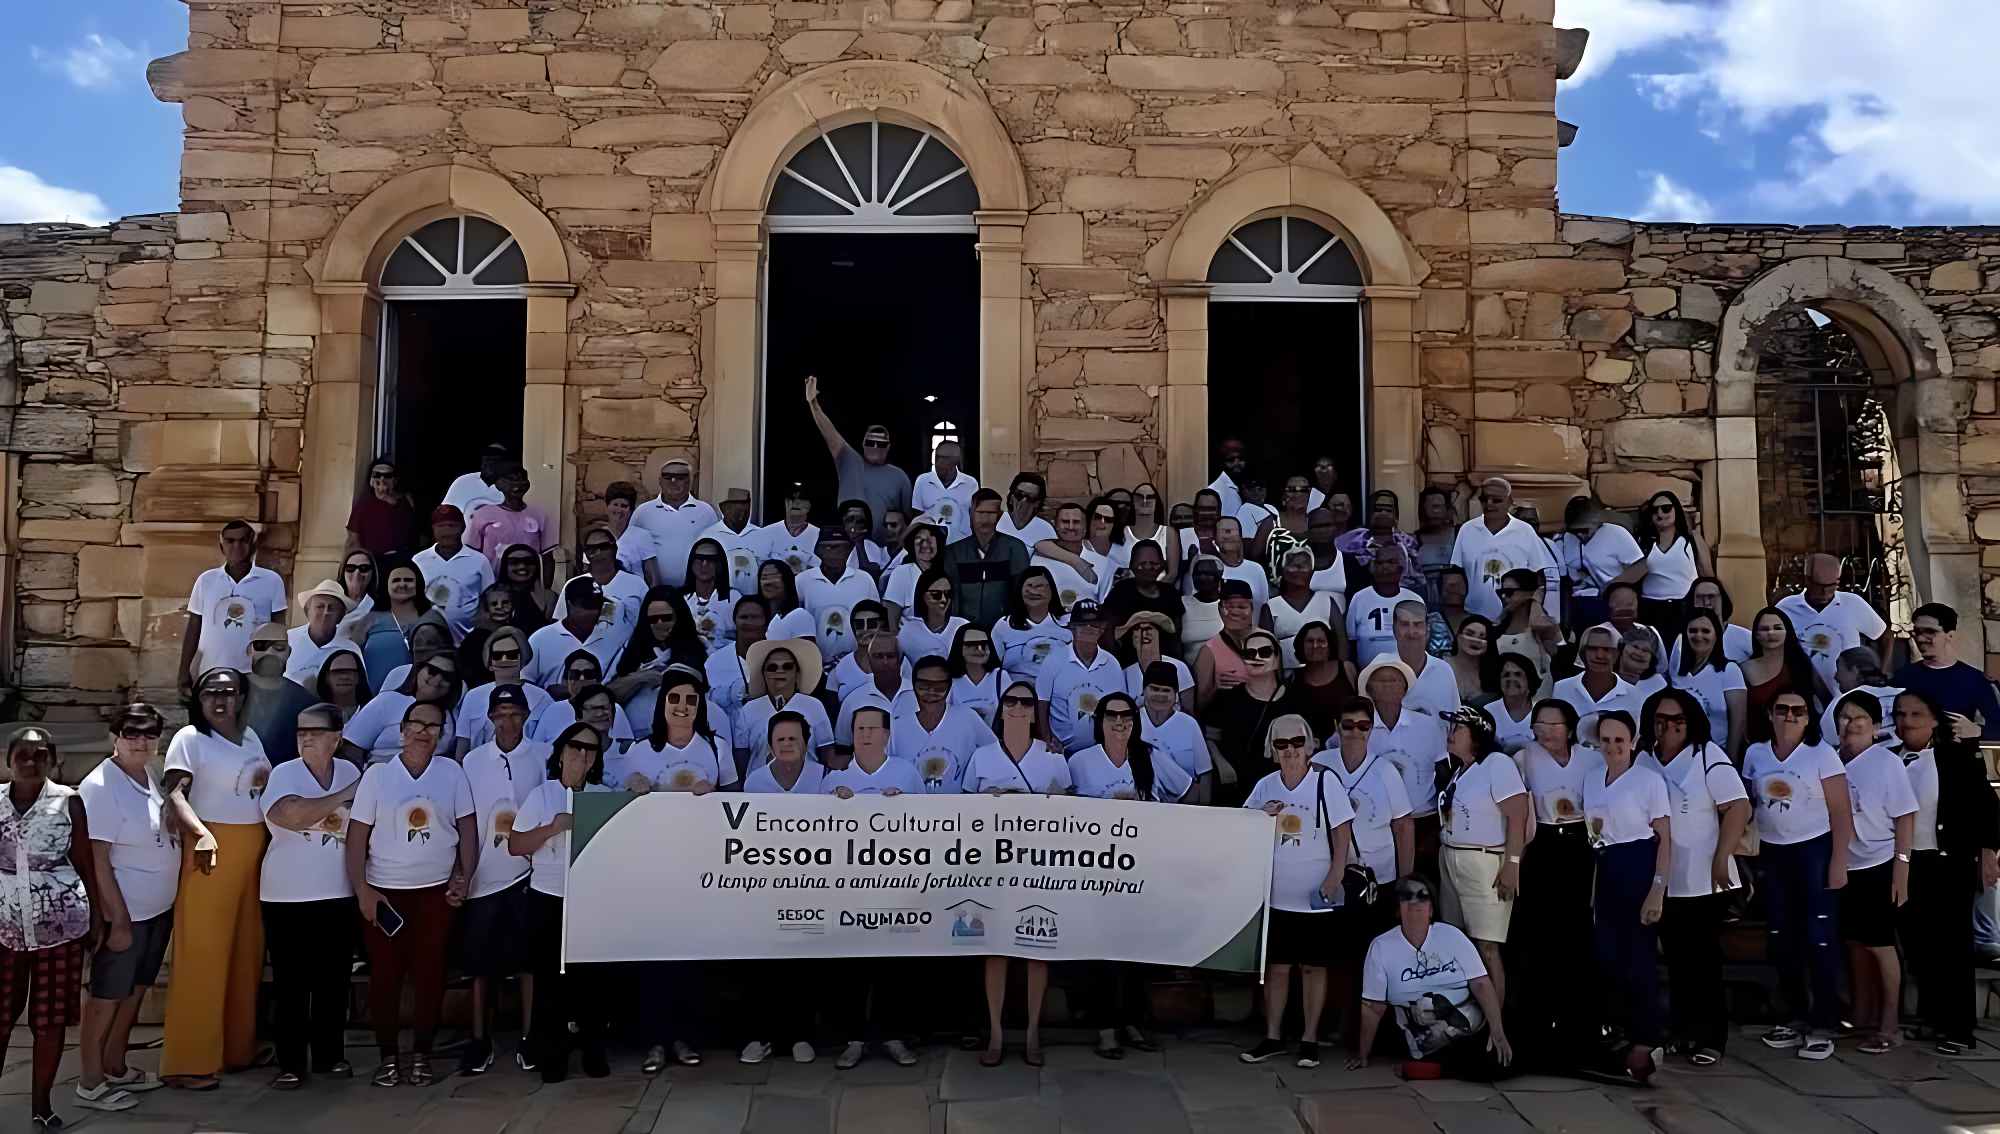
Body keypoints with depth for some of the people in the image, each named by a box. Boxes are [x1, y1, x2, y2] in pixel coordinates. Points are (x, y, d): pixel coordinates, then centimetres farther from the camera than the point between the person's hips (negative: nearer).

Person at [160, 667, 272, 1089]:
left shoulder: (250, 736, 15)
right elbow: (174, 792, -16)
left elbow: (270, 783, 27)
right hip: (212, 849, -6)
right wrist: (201, 833, -30)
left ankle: (239, 1046, 22)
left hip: (253, 850, 7)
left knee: (247, 950, 11)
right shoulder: (190, 738, -4)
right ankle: (191, 1061, 1)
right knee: (203, 952, -5)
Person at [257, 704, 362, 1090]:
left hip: (339, 896, 3)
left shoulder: (350, 772, 7)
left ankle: (329, 1055, 22)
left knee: (334, 981, 10)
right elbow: (291, 815, -25)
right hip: (289, 898, -3)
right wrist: (344, 796, -16)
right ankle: (291, 1064, 11)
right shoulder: (284, 773, -5)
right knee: (291, 984, 2)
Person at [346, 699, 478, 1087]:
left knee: (429, 974, 4)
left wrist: (465, 878, -3)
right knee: (385, 975, 3)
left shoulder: (452, 773, 1)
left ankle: (421, 1055, 15)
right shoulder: (377, 775, -2)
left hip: (437, 891, 1)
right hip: (385, 891, -1)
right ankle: (389, 1056, 15)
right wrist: (362, 891, -7)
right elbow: (357, 835, -1)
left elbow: (468, 828, 6)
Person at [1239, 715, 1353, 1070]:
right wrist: (1261, 816, -10)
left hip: (1315, 897, -3)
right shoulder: (1265, 787, 4)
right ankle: (1273, 1037, 19)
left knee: (1312, 966, 6)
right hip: (1276, 894, 3)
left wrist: (1335, 877, -14)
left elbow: (1342, 832, -6)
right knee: (1276, 966, 9)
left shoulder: (1324, 783, -5)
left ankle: (1310, 1039, 16)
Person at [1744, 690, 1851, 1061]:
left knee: (1819, 940, -5)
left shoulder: (1822, 754, -6)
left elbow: (1841, 812, -7)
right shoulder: (1755, 754, 6)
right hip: (1772, 854, 5)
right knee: (1781, 940, 10)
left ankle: (1824, 1025, 3)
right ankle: (1795, 1017, 22)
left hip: (1814, 850, -5)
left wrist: (1838, 862, -13)